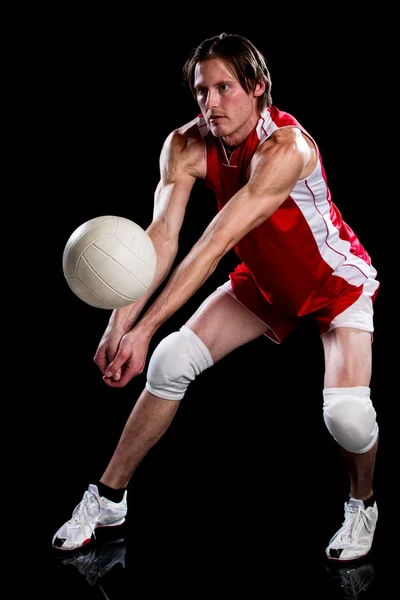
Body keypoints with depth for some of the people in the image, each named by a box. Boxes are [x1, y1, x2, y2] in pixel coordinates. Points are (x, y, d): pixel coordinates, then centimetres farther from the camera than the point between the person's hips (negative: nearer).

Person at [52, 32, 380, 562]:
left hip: (337, 281, -5)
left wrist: (143, 329, -47)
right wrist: (121, 320, -43)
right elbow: (162, 234, -28)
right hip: (262, 282, 5)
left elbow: (215, 244, -42)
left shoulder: (284, 147, -35)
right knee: (171, 361, -9)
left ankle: (362, 504, 12)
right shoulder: (186, 146, -17)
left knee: (345, 411, -24)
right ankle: (108, 498, 8)